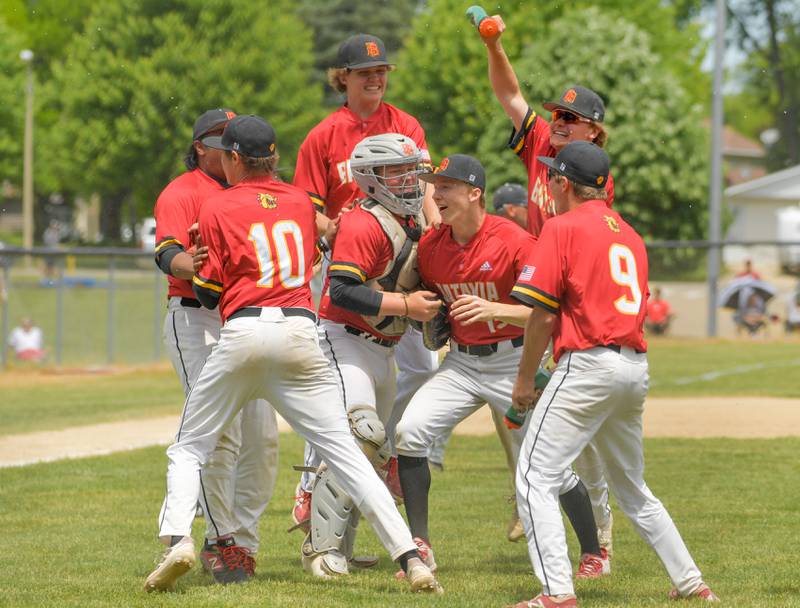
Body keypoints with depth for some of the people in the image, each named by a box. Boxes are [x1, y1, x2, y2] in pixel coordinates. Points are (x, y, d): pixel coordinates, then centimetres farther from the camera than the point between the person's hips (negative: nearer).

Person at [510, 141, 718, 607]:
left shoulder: (563, 227, -4)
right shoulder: (630, 235, 18)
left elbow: (543, 312, -9)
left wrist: (525, 378, 0)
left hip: (588, 363, -8)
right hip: (637, 368, 8)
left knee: (536, 479, -8)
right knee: (632, 487, 22)